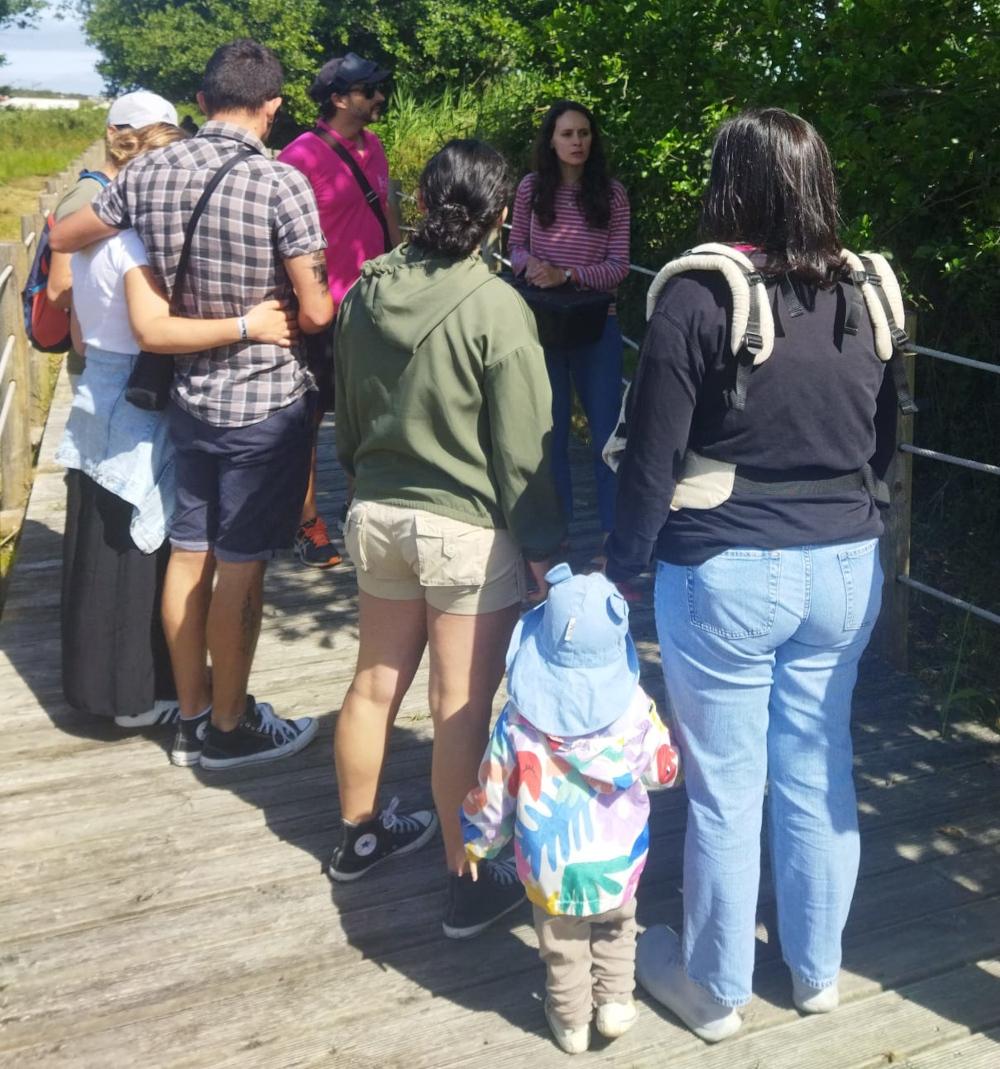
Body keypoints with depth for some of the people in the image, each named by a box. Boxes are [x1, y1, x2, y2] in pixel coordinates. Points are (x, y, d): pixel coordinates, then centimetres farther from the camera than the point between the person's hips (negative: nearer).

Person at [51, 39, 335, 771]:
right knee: (240, 565, 3)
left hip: (190, 394, 6)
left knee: (189, 553, 14)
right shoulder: (281, 183, -17)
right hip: (266, 402, -5)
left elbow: (61, 238, 12)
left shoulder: (149, 174, 0)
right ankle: (230, 728, 17)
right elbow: (315, 314, -16)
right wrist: (301, 304, 7)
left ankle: (193, 711, 28)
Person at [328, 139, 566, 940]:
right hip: (468, 528, -6)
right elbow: (524, 448, -14)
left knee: (376, 683, 20)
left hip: (377, 512, 6)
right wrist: (545, 547, -5)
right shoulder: (495, 309, -18)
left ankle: (359, 835, 39)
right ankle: (469, 885, 17)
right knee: (462, 709, 3)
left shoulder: (367, 291, 0)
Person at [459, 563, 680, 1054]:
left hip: (550, 865, 0)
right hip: (619, 859, 1)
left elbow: (494, 791, -6)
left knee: (562, 943, 22)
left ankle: (570, 1020, 35)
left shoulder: (518, 720, -16)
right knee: (616, 928, 29)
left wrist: (477, 840, 11)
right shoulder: (636, 709, -16)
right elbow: (664, 771, -2)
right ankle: (615, 1002, 30)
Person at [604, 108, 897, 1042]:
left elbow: (653, 460, -12)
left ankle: (714, 988, 27)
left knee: (724, 791, 9)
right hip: (845, 568, 5)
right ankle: (816, 968, 36)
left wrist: (619, 570, -3)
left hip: (727, 575, -5)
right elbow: (880, 445, 12)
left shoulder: (699, 297, -13)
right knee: (819, 775, 18)